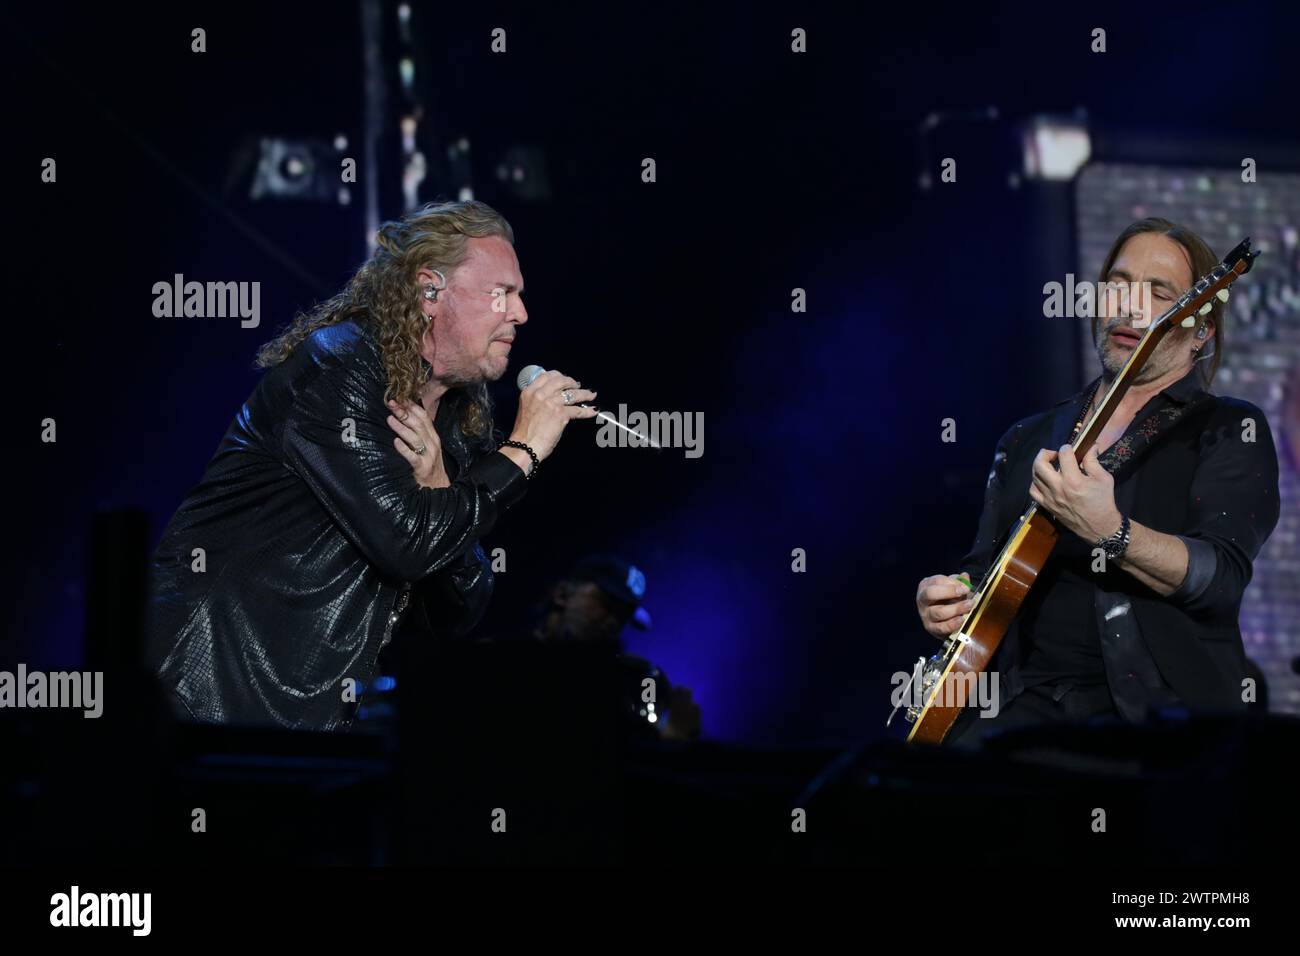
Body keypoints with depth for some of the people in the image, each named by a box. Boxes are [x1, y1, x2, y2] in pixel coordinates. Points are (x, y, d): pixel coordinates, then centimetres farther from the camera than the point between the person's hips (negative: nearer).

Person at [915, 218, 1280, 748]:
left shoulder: (1229, 431, 4)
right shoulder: (1027, 440, 20)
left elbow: (1223, 578, -12)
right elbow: (984, 568, 26)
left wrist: (1110, 534, -28)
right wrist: (944, 600, 3)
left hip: (1163, 703, -4)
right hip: (1028, 698, 4)